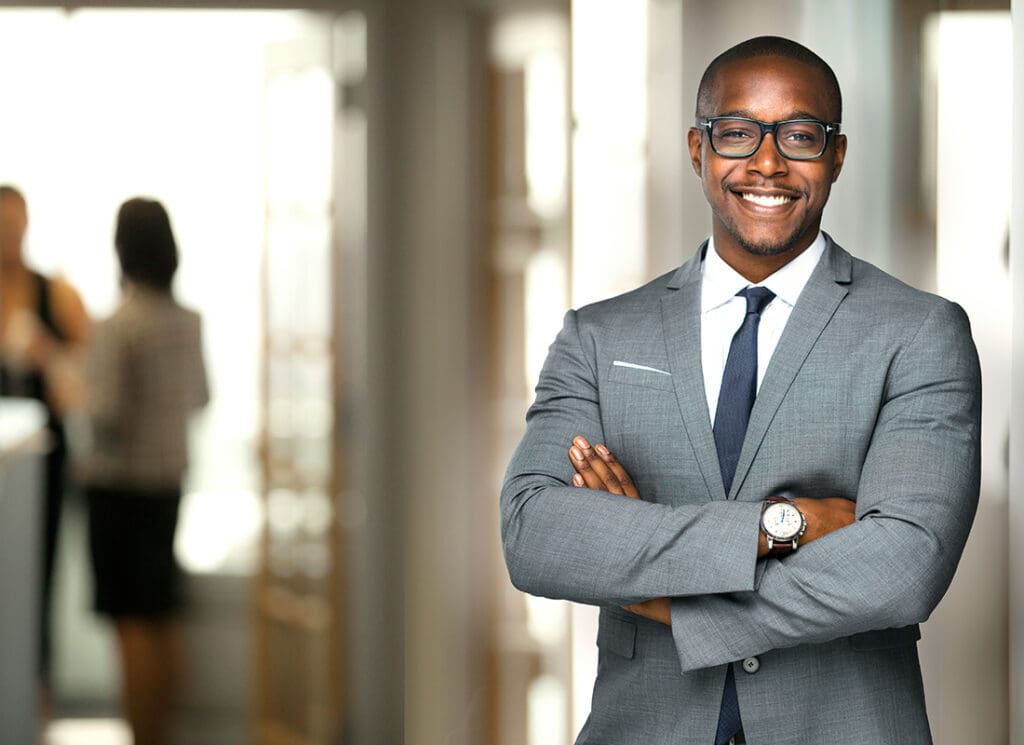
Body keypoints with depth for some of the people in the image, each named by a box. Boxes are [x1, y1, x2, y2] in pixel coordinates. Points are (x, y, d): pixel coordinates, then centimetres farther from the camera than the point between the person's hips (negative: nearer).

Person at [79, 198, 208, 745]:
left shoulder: (118, 326, -17)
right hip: (171, 474, 7)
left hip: (120, 479, -7)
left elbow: (105, 411, -19)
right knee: (162, 618, 14)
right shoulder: (188, 322, 3)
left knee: (133, 622, -4)